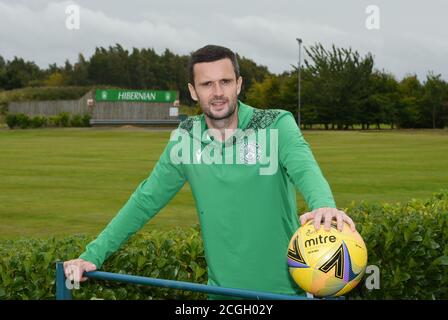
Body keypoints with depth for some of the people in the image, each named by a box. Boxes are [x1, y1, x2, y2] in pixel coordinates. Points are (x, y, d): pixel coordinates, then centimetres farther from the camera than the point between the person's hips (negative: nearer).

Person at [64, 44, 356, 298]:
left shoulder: (277, 125, -9)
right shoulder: (186, 138, 0)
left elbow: (305, 169, -27)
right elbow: (145, 201, 4)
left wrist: (324, 205, -50)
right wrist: (93, 254, -3)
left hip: (285, 288, -3)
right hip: (223, 289, 3)